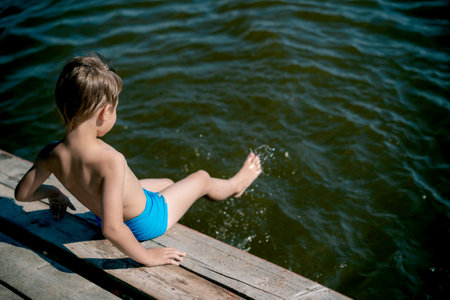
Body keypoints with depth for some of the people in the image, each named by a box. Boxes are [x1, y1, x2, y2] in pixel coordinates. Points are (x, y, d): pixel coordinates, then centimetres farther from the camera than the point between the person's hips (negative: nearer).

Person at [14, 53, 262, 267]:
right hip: (144, 221, -6)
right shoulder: (110, 160, -43)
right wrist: (146, 257, -28)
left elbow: (22, 193, -7)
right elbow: (112, 229, -43)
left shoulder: (52, 154, -22)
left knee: (167, 183, 32)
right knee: (202, 178, 16)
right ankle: (235, 185, 50)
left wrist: (52, 192, 14)